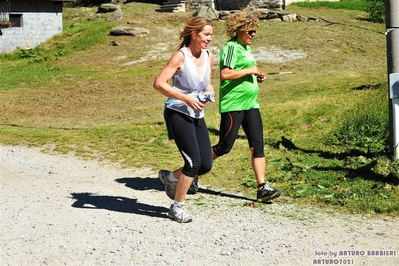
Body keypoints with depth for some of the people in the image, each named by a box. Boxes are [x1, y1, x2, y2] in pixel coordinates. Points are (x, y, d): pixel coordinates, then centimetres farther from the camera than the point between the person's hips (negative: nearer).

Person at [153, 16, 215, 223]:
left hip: (197, 115, 7)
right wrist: (186, 98, -20)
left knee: (206, 164, 3)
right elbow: (158, 83, -16)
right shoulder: (181, 56, -12)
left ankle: (170, 177, 31)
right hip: (177, 113, -7)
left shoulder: (208, 57, 8)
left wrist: (209, 94, -2)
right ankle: (177, 208, 6)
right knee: (193, 161, -12)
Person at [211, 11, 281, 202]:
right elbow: (225, 74, -24)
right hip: (232, 105, -9)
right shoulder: (231, 47, -12)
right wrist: (250, 71, -16)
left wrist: (256, 77, 9)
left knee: (257, 146, 1)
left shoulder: (246, 48, 16)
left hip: (250, 104, 9)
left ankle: (262, 189, 1)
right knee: (224, 146, -1)